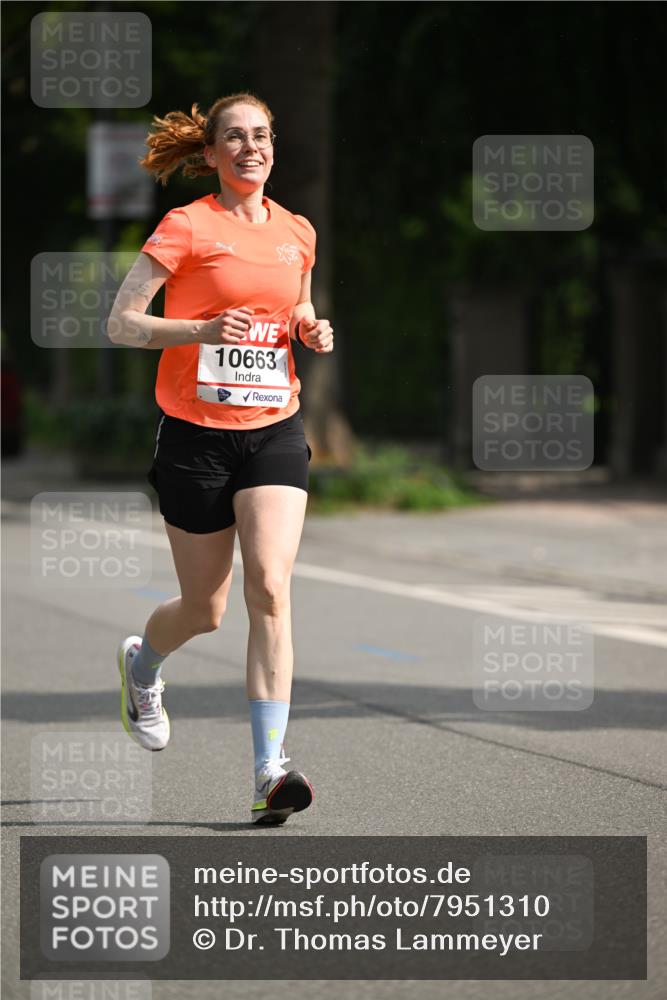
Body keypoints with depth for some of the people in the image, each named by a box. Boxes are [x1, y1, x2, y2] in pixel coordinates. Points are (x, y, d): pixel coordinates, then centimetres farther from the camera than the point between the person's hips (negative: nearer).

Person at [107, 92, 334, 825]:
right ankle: (142, 664, 44)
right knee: (205, 610, 6)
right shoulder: (186, 227, -6)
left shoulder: (297, 233, 9)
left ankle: (270, 771, -18)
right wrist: (202, 329, -24)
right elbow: (120, 323, -9)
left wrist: (313, 332, 2)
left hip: (274, 431, 3)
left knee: (270, 587, -16)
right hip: (195, 434, -3)